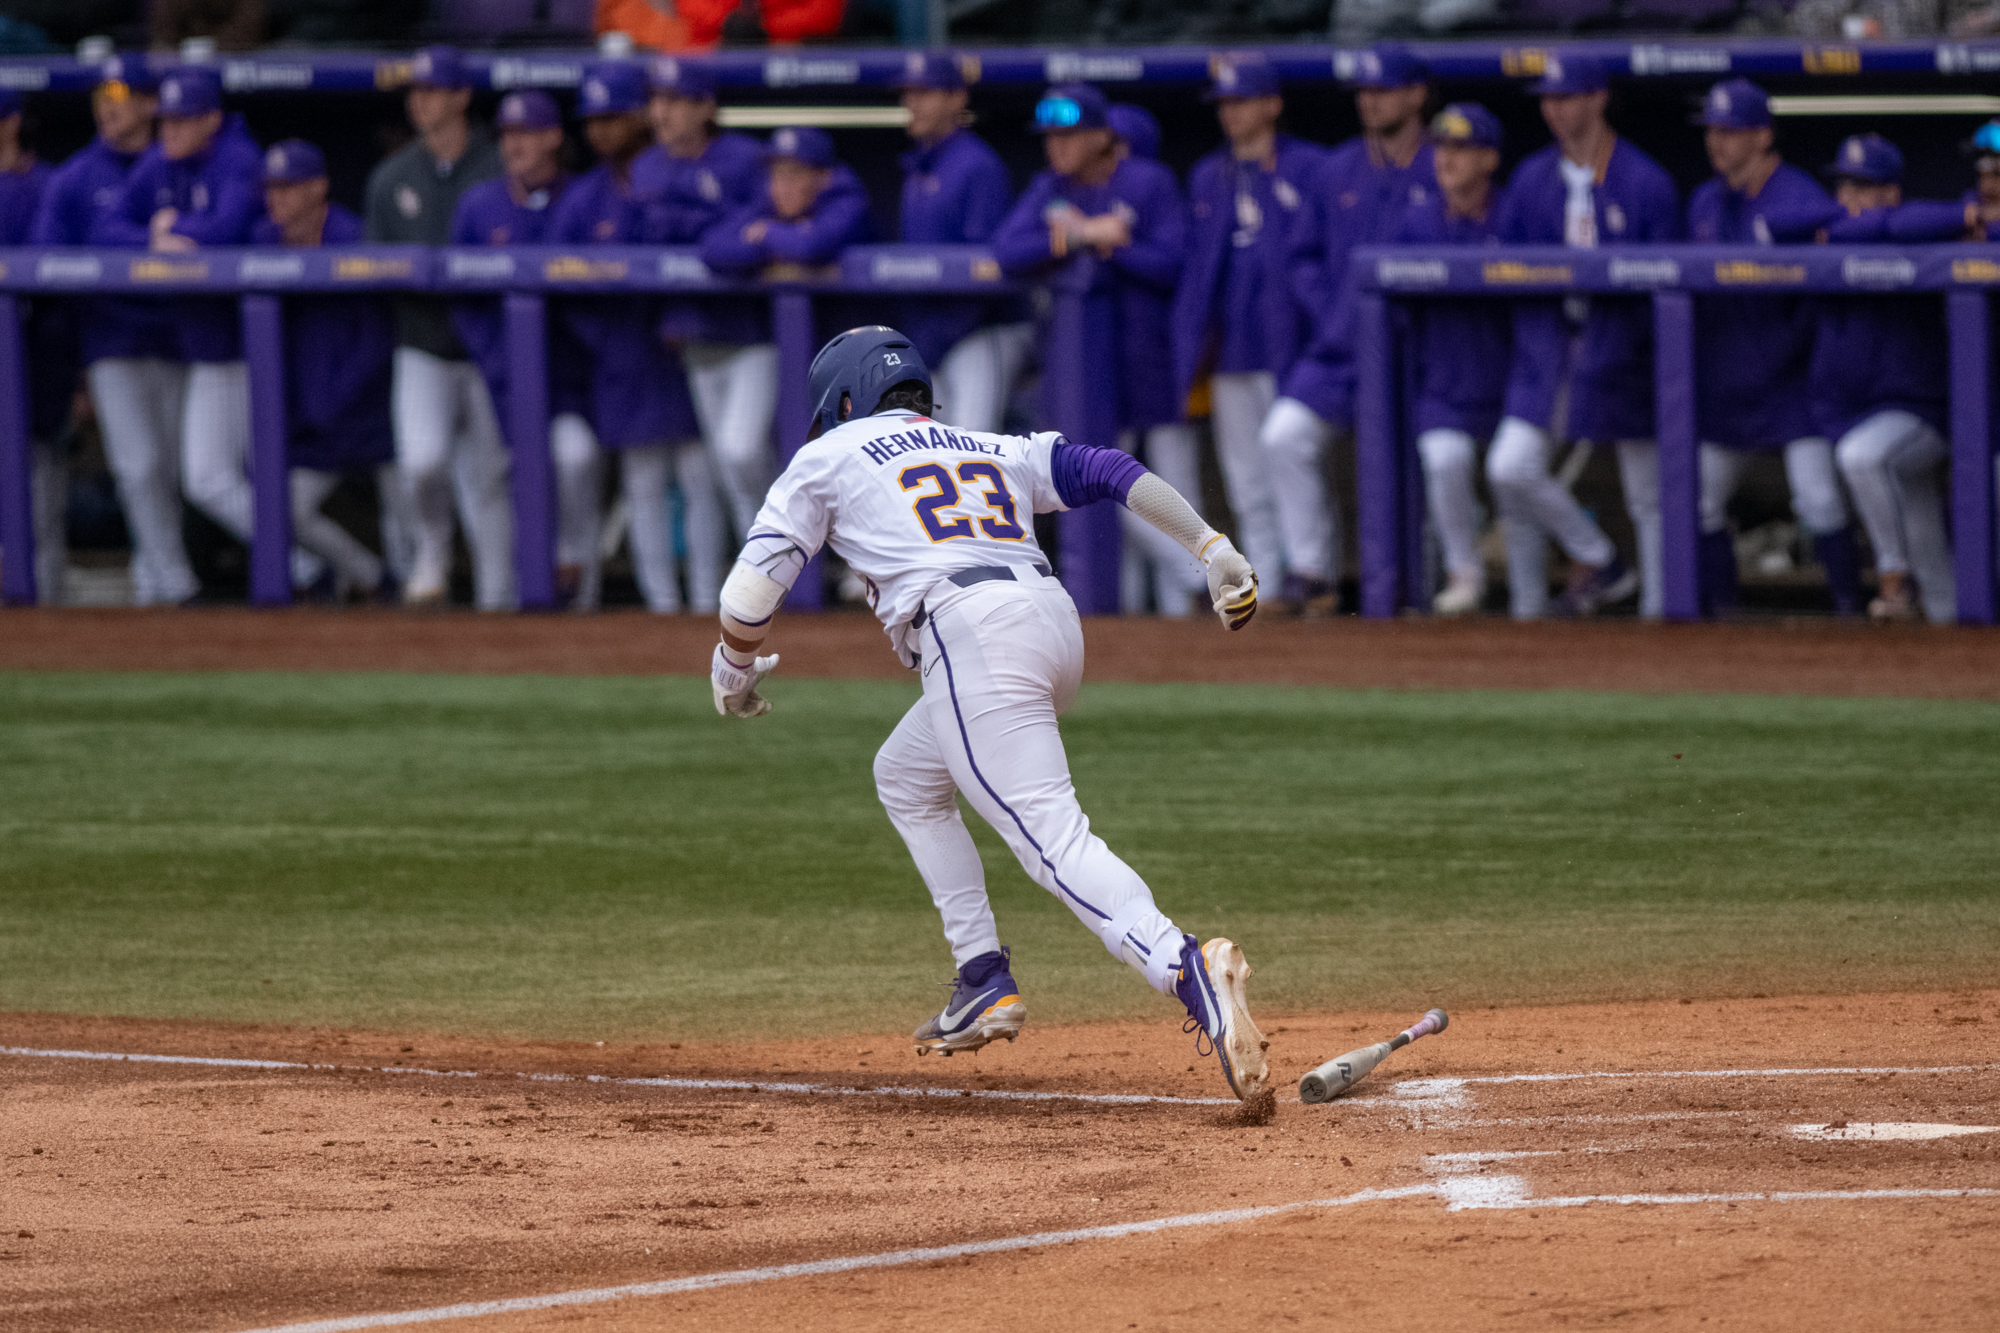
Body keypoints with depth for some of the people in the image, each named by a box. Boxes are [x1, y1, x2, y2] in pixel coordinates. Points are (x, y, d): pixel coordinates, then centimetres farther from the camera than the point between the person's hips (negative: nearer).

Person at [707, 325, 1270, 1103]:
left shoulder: (831, 458, 19)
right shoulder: (992, 449, 31)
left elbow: (752, 589, 15)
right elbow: (1109, 472, 17)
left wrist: (732, 672, 33)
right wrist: (1212, 549, 9)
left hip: (971, 633, -7)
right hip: (1056, 622, 7)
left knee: (1050, 838, -20)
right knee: (905, 777, 29)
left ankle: (1187, 972, -44)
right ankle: (985, 984, 20)